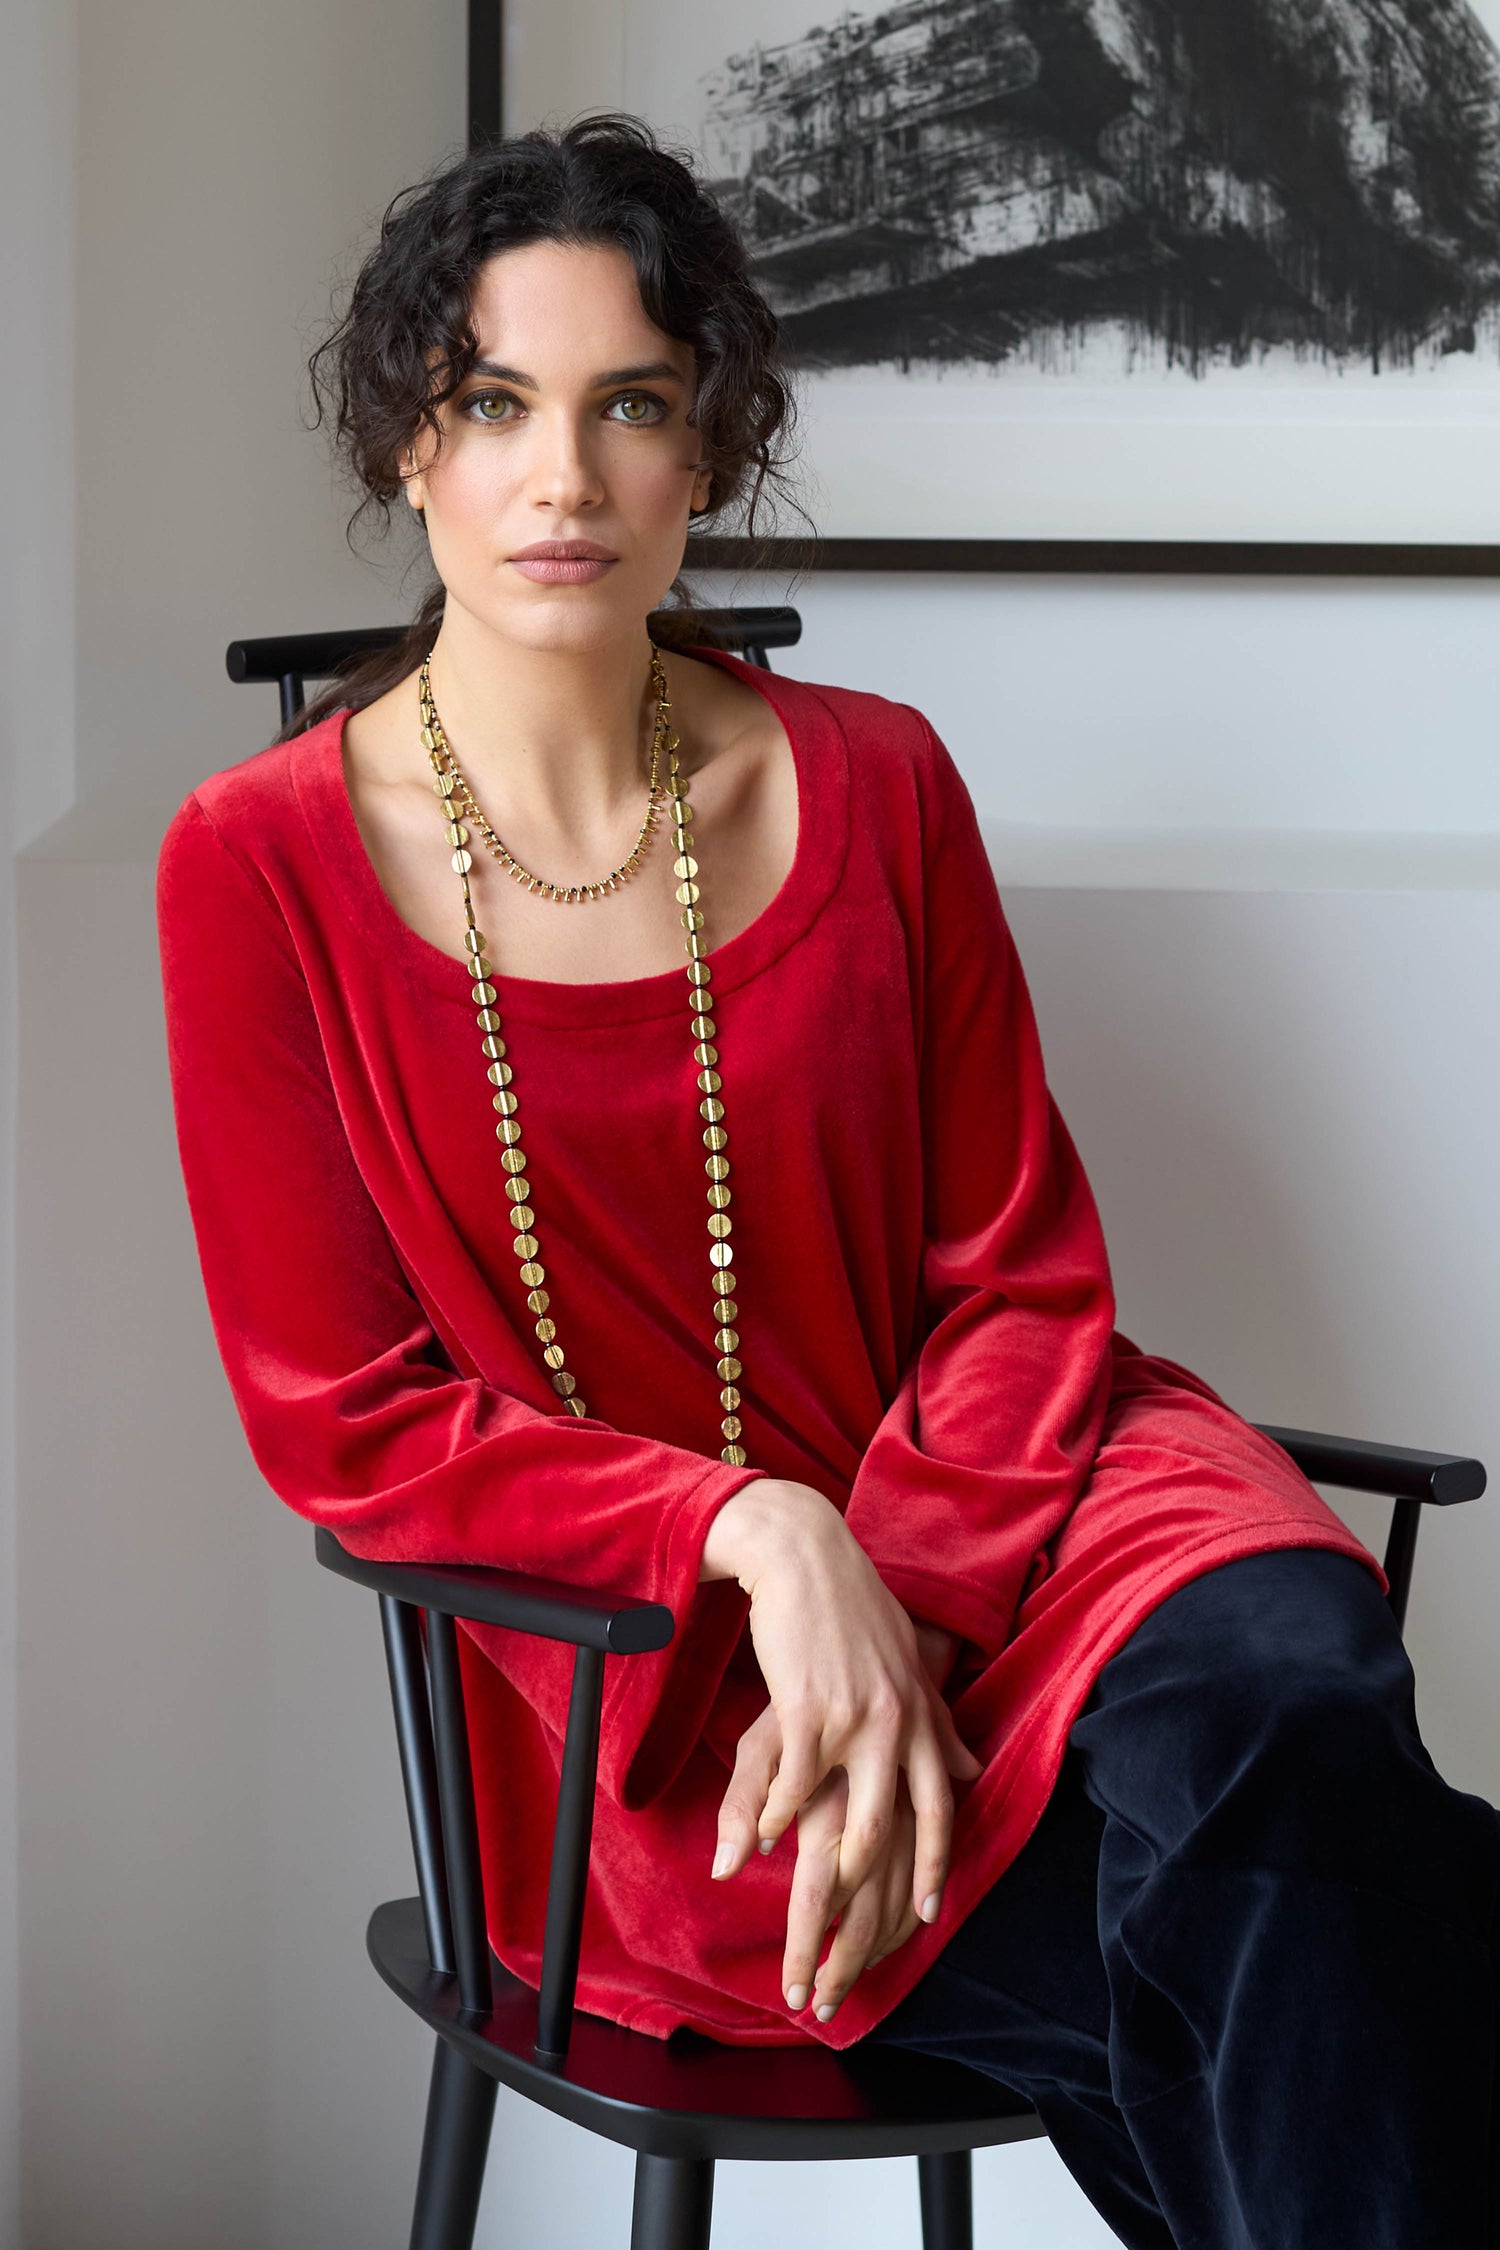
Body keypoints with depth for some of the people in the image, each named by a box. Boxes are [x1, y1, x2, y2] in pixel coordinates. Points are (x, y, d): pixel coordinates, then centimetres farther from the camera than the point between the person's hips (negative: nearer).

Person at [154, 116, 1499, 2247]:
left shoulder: (872, 786, 5)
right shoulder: (263, 865, -3)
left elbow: (1022, 1281, 3)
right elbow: (350, 1421, -4)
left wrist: (896, 1606, -16)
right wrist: (757, 1534, -19)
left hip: (977, 1528, 3)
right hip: (626, 1696, -3)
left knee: (1288, 1685, -32)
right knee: (1305, 1951, -28)